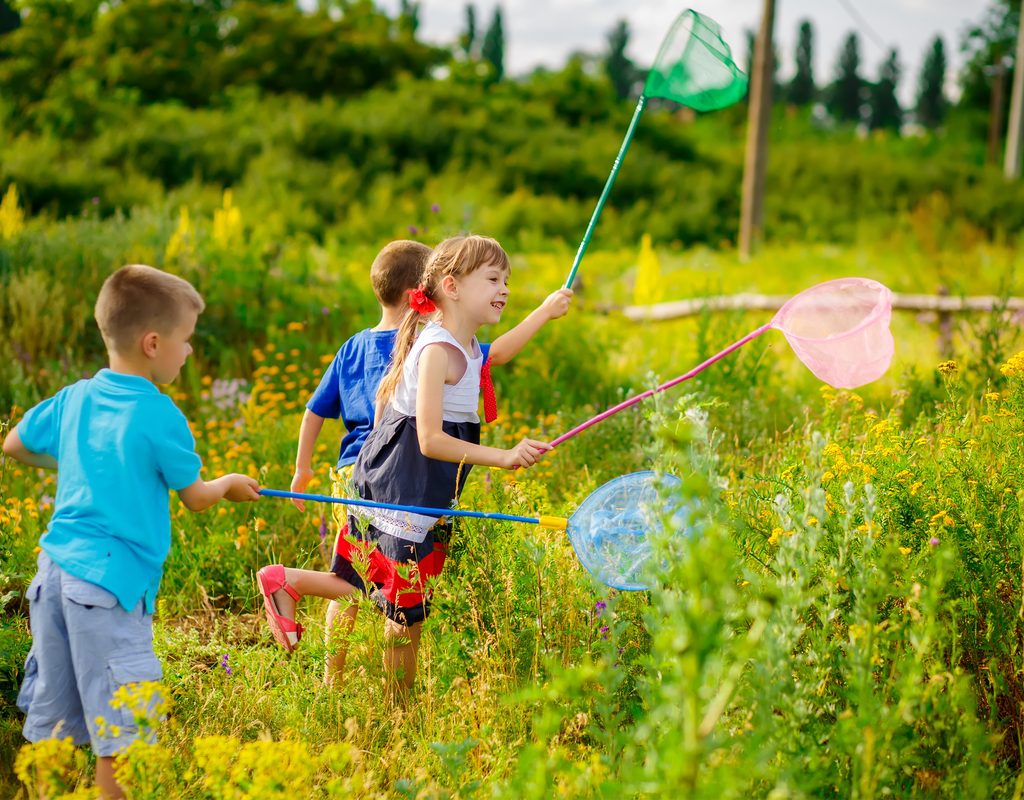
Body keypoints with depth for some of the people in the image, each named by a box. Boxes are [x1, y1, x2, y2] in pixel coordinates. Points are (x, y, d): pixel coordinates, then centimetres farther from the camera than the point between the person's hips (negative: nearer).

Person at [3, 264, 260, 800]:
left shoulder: (74, 398, 9)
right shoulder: (159, 415, -10)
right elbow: (196, 498, 1)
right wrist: (229, 485, 22)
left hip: (54, 569, 7)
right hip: (110, 581, -7)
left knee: (50, 720, 15)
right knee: (121, 730, -1)